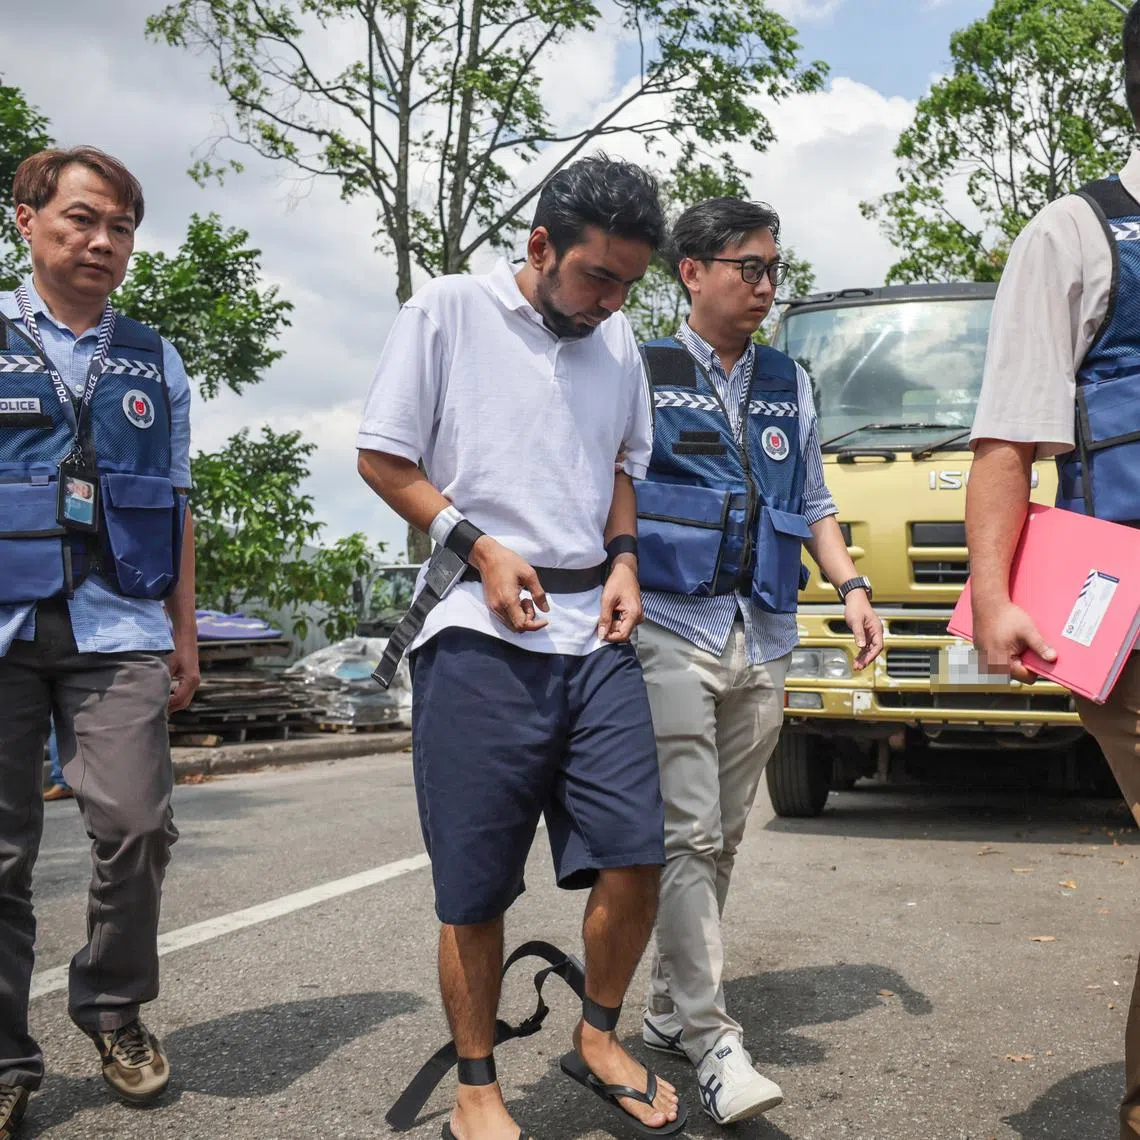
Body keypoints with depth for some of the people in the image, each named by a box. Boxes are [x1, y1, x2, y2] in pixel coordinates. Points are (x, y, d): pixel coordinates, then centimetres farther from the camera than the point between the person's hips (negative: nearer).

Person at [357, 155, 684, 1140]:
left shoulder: (617, 343, 14)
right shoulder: (448, 311, -2)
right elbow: (383, 458, -1)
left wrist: (623, 560, 8)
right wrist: (479, 546, -11)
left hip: (595, 634, 5)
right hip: (479, 635, -4)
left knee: (634, 857, 1)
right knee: (475, 891, 2)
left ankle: (598, 1039, 25)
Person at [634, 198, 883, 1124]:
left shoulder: (791, 385, 17)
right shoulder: (641, 375, 2)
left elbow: (813, 505, 21)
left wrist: (851, 586, 6)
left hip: (762, 640, 5)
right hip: (673, 630, -5)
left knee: (722, 837, 9)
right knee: (687, 835, -9)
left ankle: (670, 1010, 20)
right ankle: (713, 1042, -6)